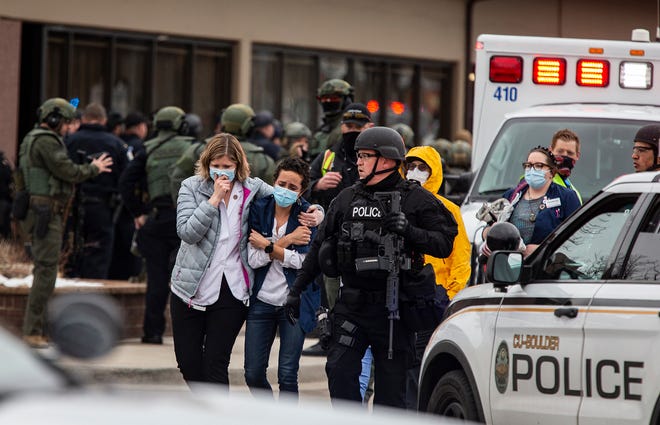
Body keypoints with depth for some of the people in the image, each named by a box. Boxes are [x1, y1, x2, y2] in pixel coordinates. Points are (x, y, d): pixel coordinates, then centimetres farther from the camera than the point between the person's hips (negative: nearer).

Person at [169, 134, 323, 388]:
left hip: (231, 291, -1)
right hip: (190, 288, 1)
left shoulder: (253, 189, 1)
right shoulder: (192, 187, -2)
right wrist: (215, 199, -18)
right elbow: (187, 232, -14)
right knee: (188, 362, 8)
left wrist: (314, 215, -5)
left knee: (215, 364, -4)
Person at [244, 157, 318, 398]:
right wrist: (286, 241, -14)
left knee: (287, 376, -7)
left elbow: (303, 262, -15)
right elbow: (253, 259, -10)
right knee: (253, 374, 5)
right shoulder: (258, 210, 0)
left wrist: (267, 246, -13)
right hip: (262, 301, 3)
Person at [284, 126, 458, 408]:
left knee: (391, 383, 1)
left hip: (393, 310, -4)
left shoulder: (415, 200, -2)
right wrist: (296, 290, 15)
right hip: (351, 304, 4)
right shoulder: (346, 199, 12)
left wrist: (410, 232, -22)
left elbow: (444, 244, -6)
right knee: (339, 370, -8)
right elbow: (320, 247, 17)